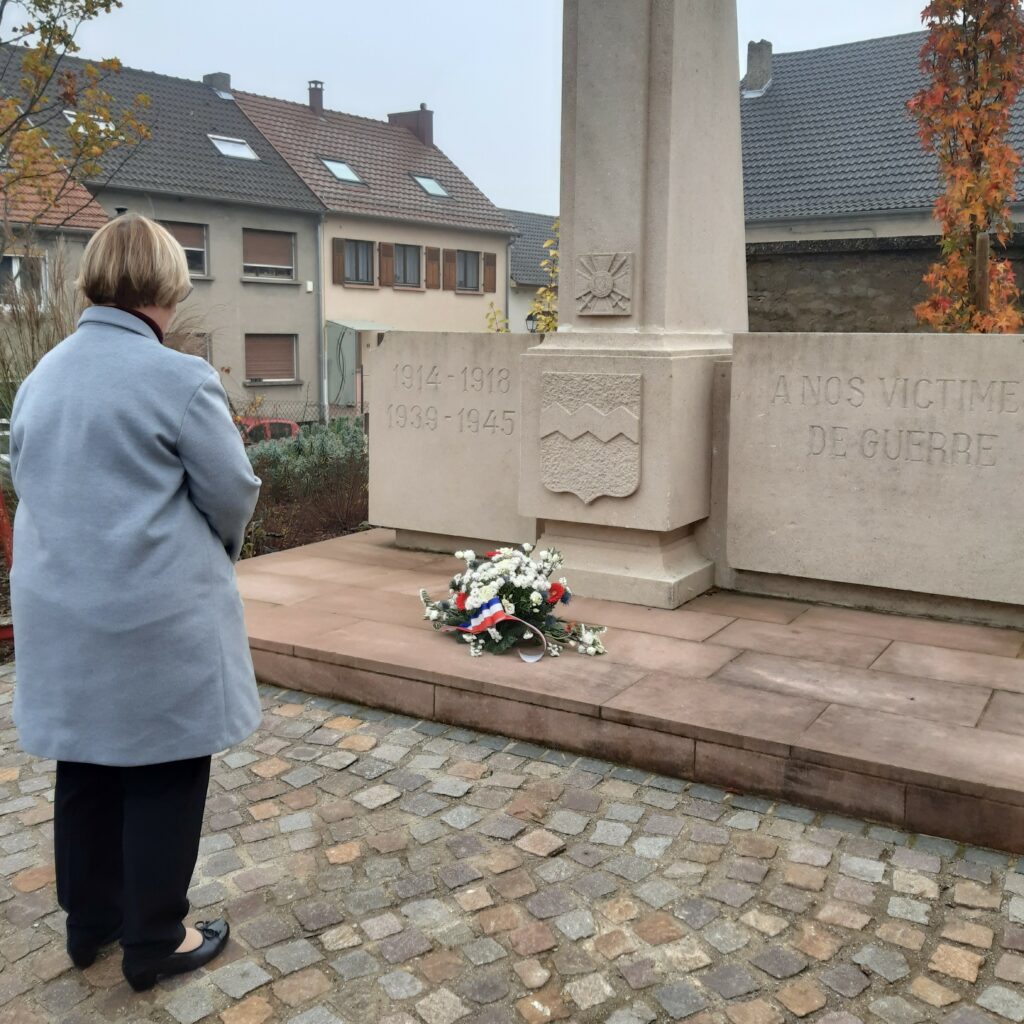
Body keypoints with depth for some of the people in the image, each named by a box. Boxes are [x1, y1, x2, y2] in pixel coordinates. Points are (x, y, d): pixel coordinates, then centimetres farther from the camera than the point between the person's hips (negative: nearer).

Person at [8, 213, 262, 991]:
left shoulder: (41, 377, 6)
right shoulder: (178, 377, -16)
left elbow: (29, 484, 15)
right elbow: (233, 493, -10)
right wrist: (214, 550, 11)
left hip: (61, 608, 7)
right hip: (157, 614, -7)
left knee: (87, 768, 18)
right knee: (163, 776, 7)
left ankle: (90, 921, 34)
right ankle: (154, 943, 20)